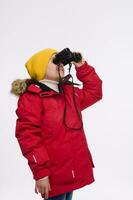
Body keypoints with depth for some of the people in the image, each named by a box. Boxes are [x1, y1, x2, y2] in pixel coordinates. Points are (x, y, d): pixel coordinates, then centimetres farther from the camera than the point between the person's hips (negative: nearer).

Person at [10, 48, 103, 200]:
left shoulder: (69, 92, 14)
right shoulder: (31, 96, -12)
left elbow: (94, 92, 24)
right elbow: (28, 136, -17)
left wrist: (82, 67, 11)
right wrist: (40, 172, -21)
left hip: (73, 170, 8)